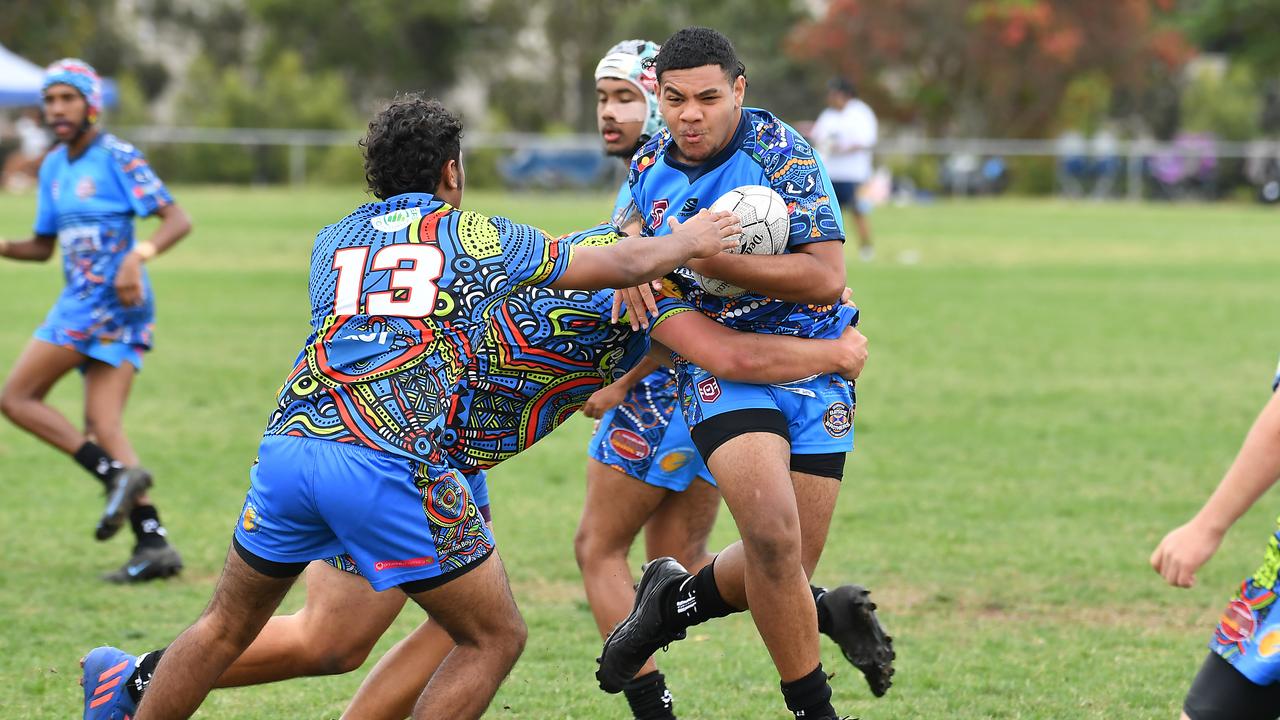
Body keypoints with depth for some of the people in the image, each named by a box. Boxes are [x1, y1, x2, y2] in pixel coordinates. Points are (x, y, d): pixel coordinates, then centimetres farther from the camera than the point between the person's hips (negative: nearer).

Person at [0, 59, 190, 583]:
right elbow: (43, 247, 25)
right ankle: (153, 543, -7)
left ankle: (116, 474, -15)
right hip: (84, 300, 8)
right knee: (102, 427, -1)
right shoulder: (53, 168, 18)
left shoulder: (117, 158, -7)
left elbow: (178, 220, -12)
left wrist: (139, 255, -29)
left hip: (107, 299, -8)